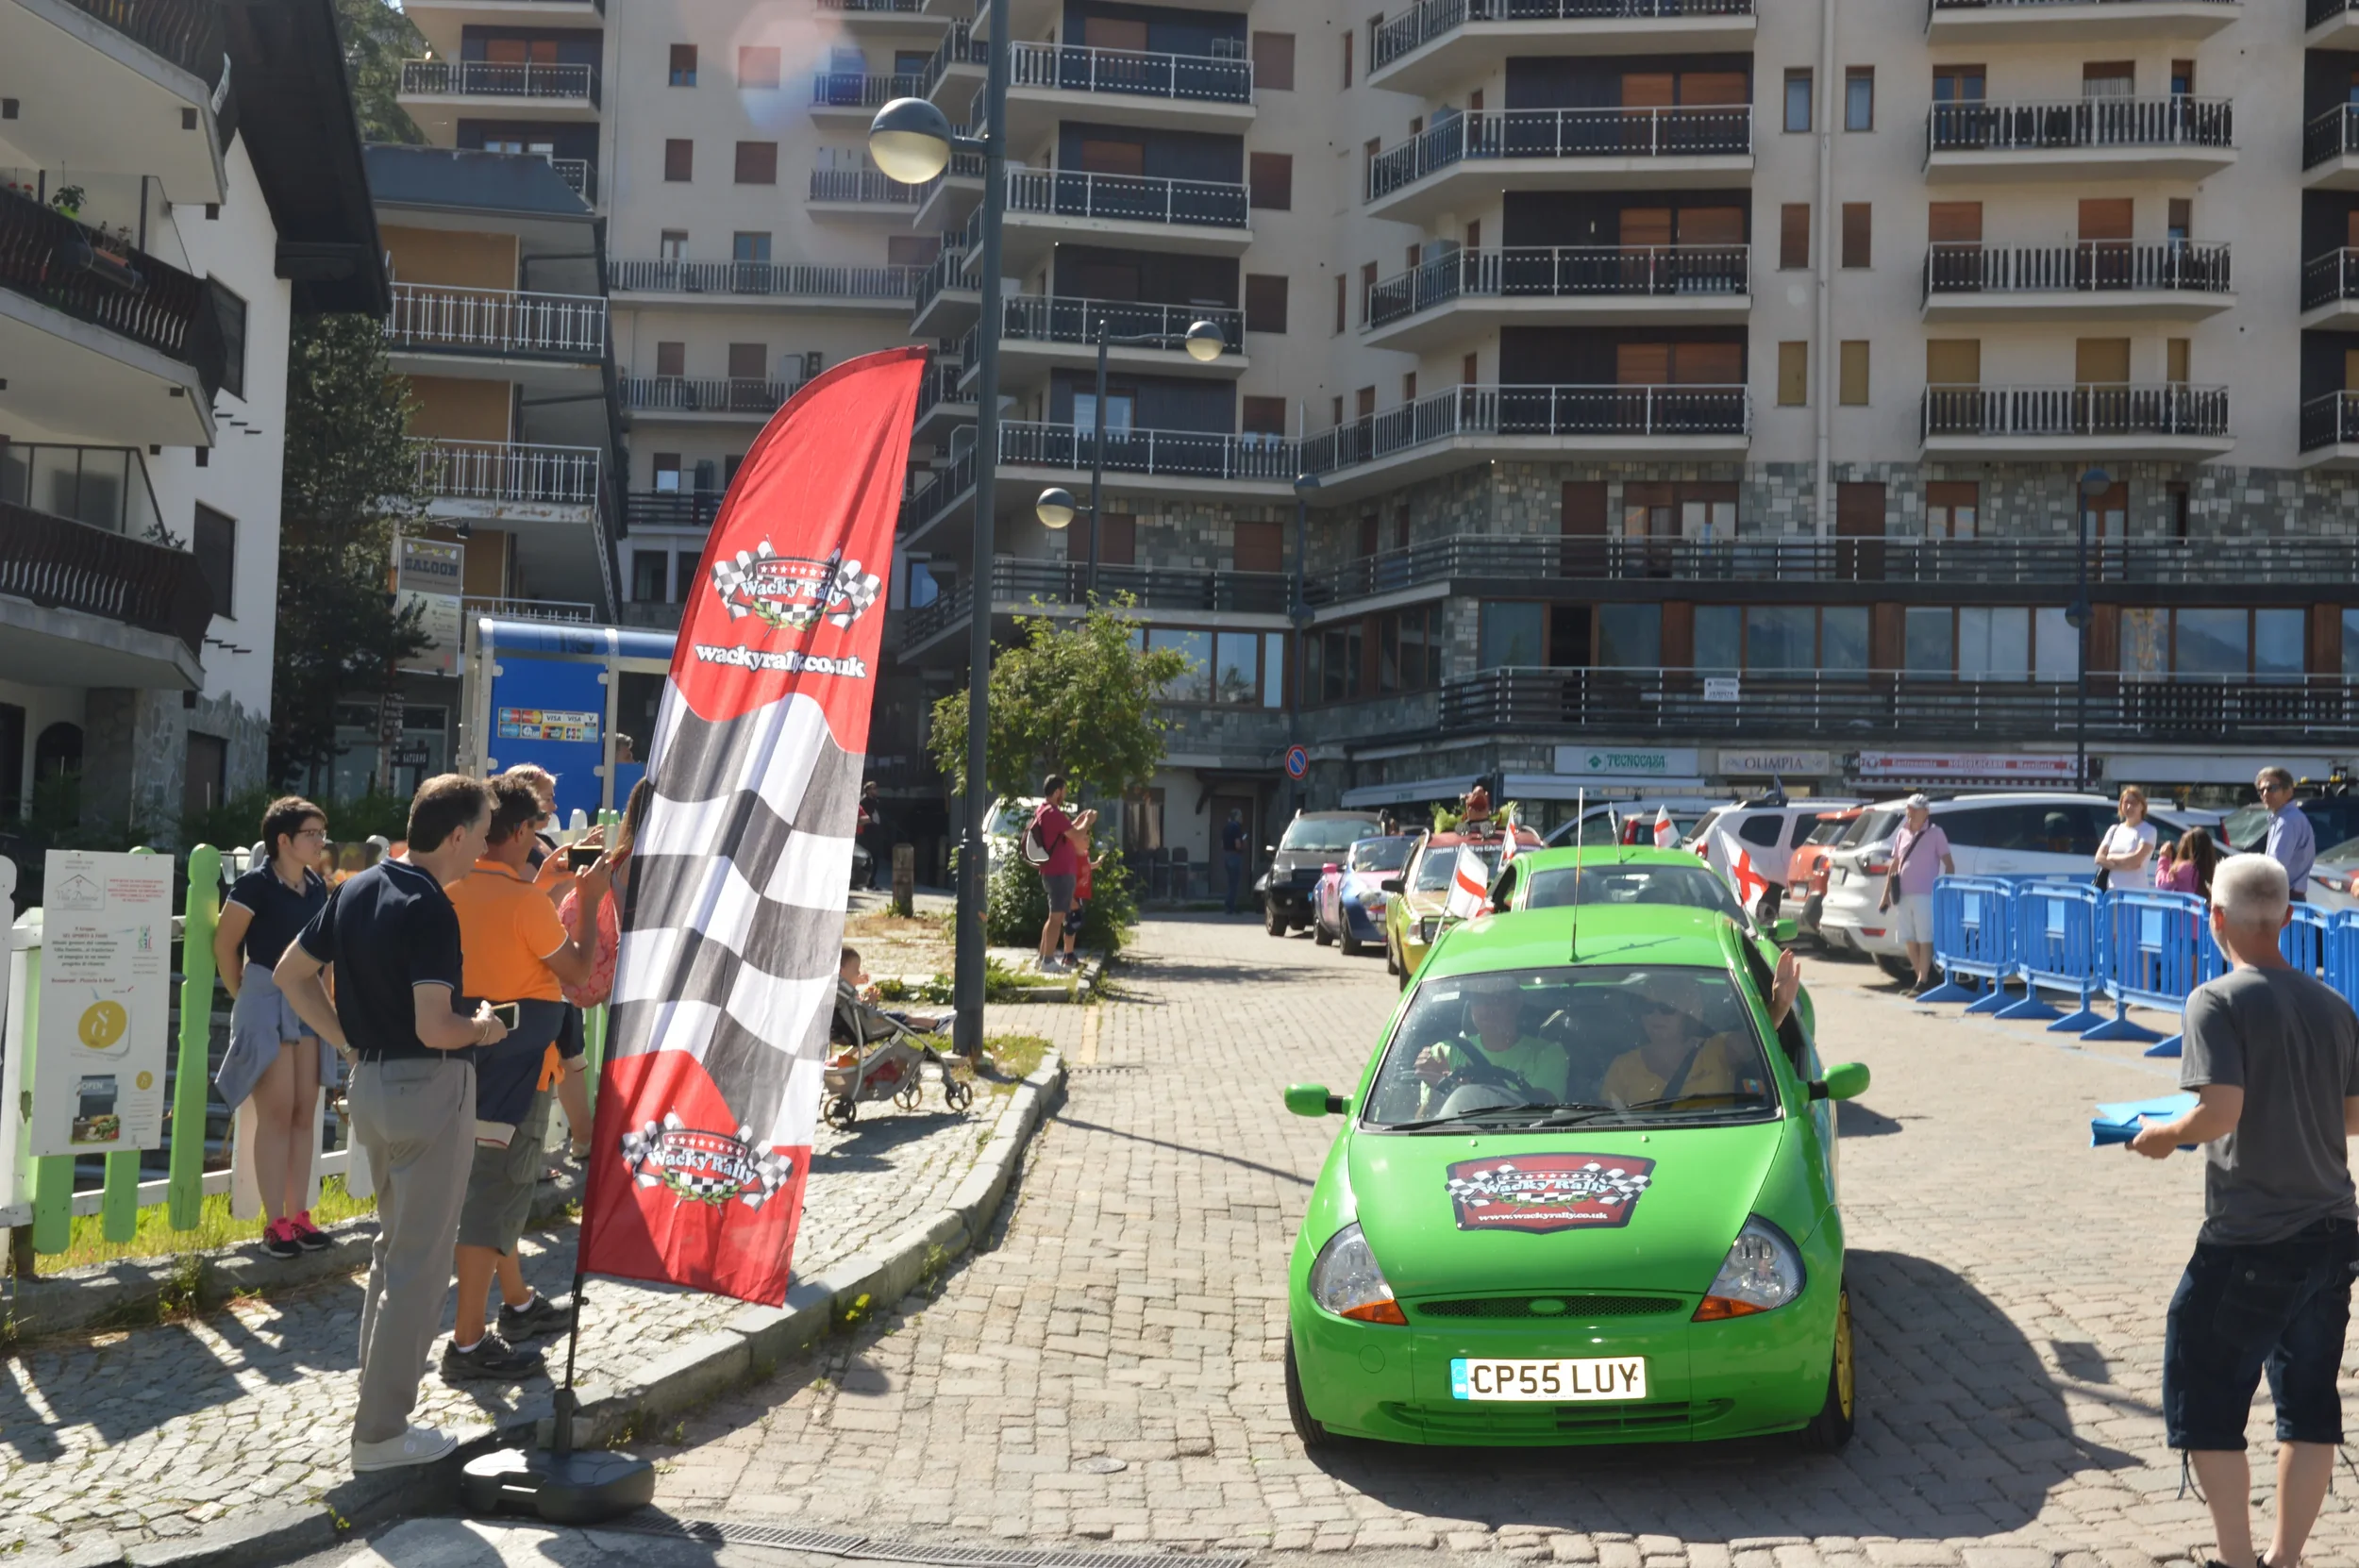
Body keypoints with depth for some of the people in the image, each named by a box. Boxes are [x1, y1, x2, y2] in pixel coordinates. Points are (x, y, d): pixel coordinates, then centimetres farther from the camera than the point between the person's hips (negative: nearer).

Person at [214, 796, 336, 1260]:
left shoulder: (318, 886, 5)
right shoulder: (256, 883, -14)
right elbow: (225, 944, -9)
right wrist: (243, 996, -1)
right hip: (268, 1000, -6)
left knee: (304, 1113, 8)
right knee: (276, 1113, -5)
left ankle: (298, 1215, 15)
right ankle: (275, 1223, 1)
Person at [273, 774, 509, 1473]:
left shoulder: (357, 889, 6)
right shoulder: (430, 909, -20)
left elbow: (291, 973, 13)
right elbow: (434, 1027, -26)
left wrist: (353, 1041, 13)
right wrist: (484, 1027, -6)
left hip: (371, 1080, 9)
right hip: (428, 1086, -9)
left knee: (395, 1245, 22)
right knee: (420, 1261, 0)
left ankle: (375, 1397, 29)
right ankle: (381, 1430, 6)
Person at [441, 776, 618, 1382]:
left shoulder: (452, 891, 2)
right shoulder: (524, 899, -19)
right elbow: (577, 969, -9)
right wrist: (591, 900, 0)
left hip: (474, 1057, 9)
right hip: (517, 1066, -9)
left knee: (499, 1185, 22)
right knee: (494, 1193, -4)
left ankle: (518, 1304, 38)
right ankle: (468, 1343, 0)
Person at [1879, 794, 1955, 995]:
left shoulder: (1935, 833, -1)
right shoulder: (1903, 834, 14)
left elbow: (1949, 864, -2)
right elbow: (1894, 865, 19)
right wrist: (1886, 893, 16)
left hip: (1925, 895, -6)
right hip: (1903, 896, 6)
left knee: (1924, 940, -5)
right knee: (1910, 941, 8)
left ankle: (1922, 982, -4)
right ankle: (1923, 979, 18)